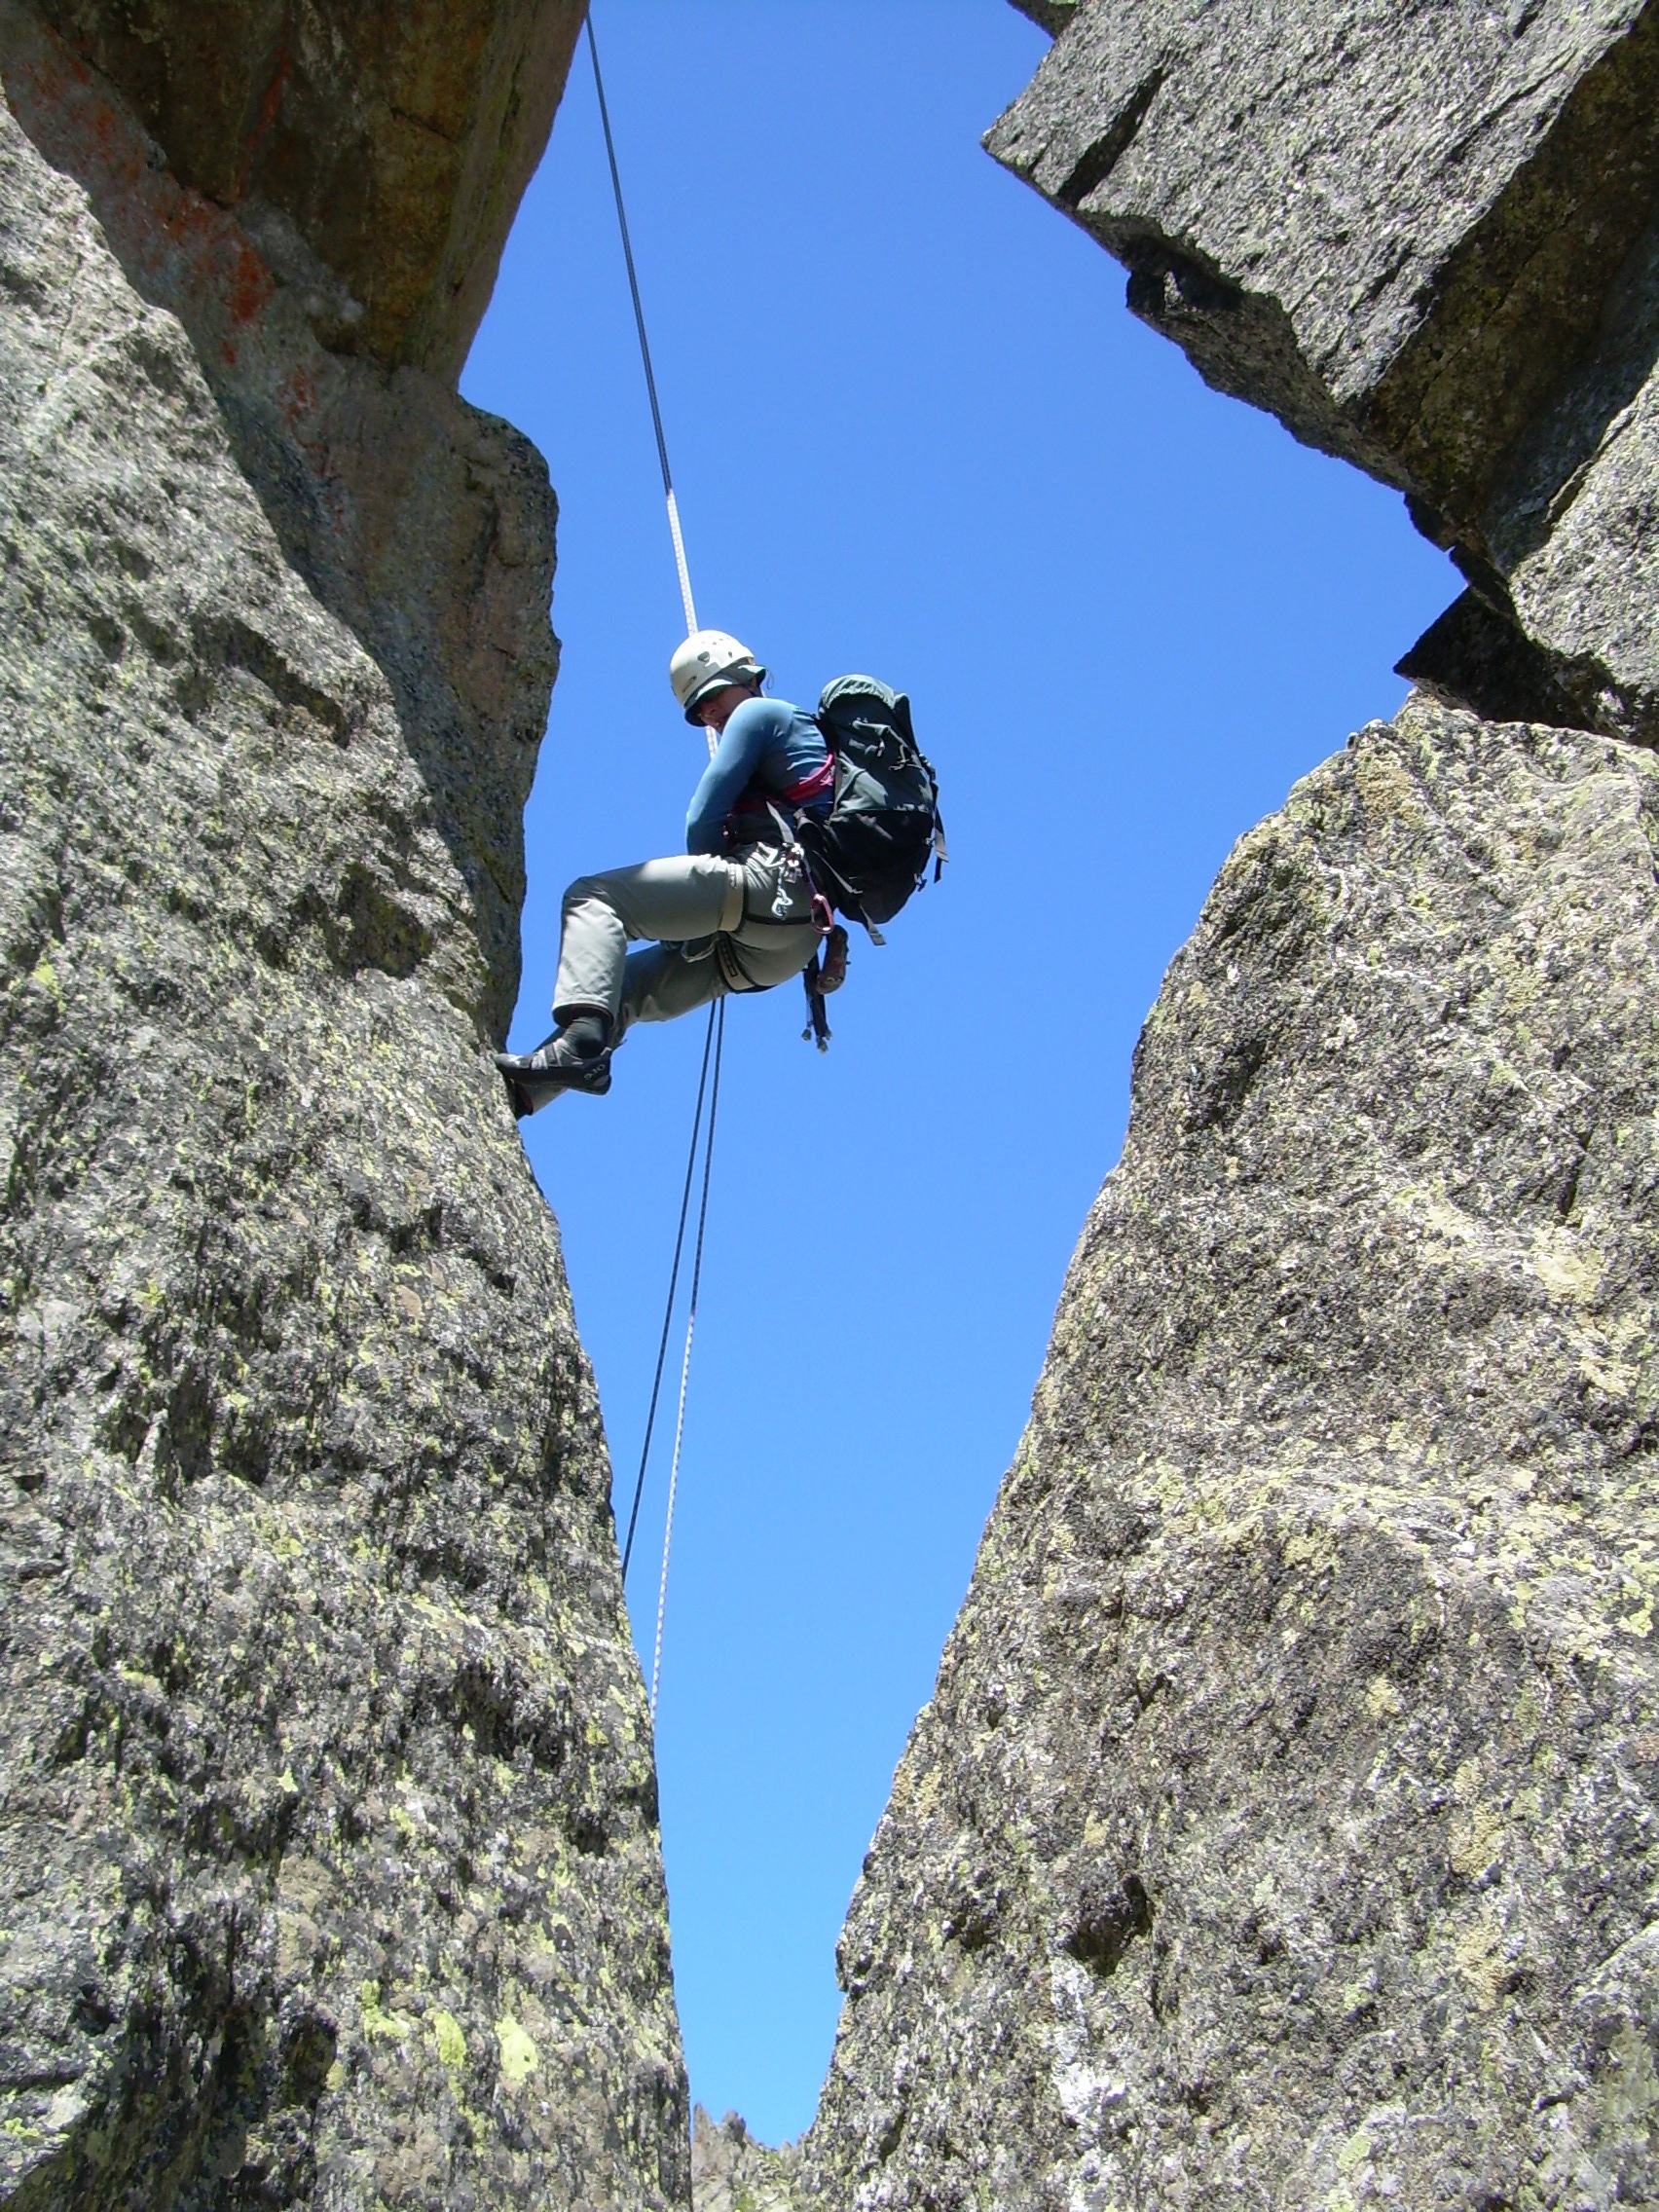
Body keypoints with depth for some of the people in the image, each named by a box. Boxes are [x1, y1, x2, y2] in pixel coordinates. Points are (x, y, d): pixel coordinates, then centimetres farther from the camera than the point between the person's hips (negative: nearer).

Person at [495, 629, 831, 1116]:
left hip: (770, 880, -10)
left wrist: (708, 889, 11)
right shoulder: (803, 729, 38)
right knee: (621, 984, 13)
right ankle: (515, 1093, 7)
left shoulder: (758, 713, 9)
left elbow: (702, 820, -2)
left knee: (592, 898, -15)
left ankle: (581, 1044, -37)